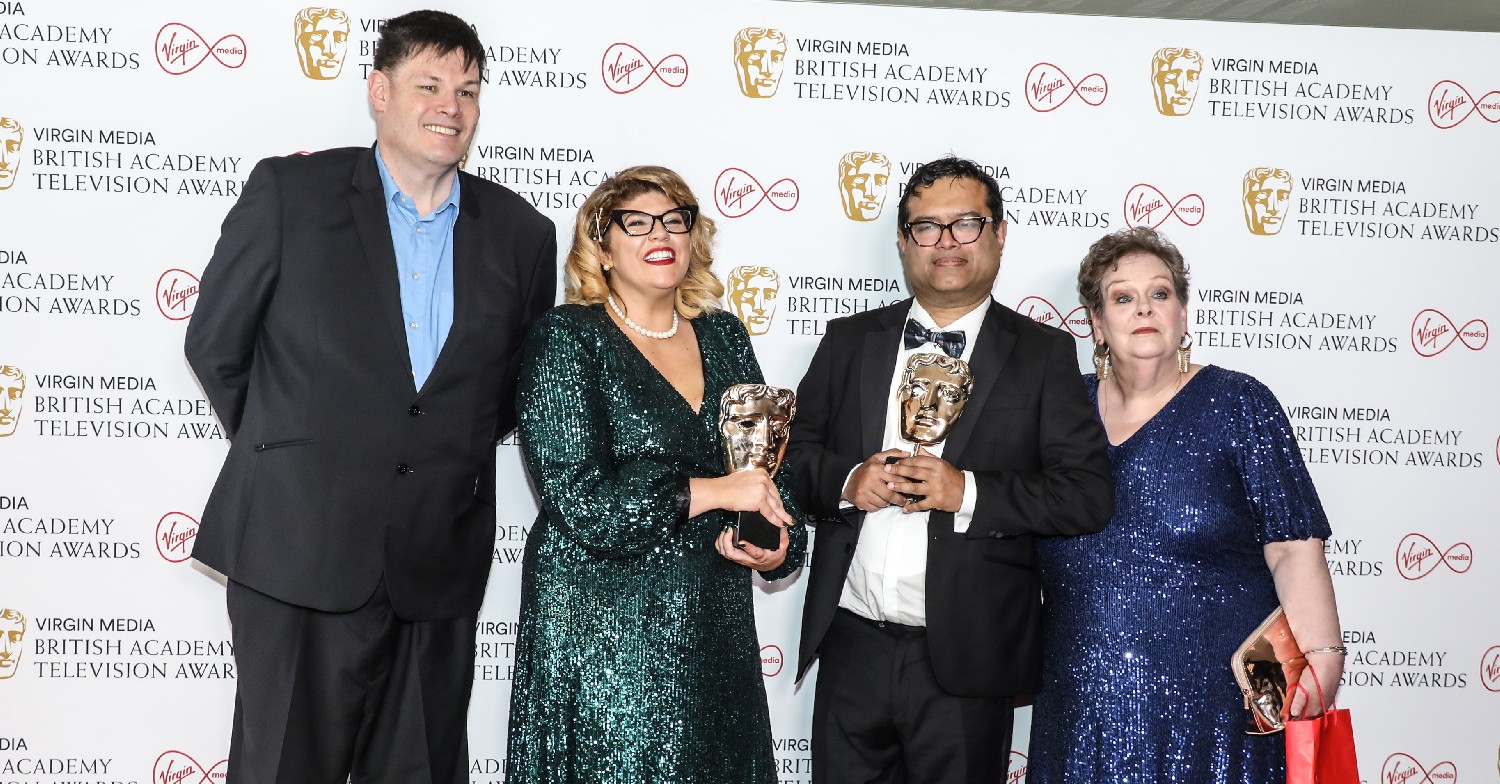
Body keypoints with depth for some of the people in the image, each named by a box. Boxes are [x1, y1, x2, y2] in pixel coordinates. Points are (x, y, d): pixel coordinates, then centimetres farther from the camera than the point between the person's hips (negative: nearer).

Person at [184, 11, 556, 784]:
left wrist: (451, 457, 12)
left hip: (439, 569, 3)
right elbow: (215, 345, 6)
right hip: (301, 545, -2)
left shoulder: (521, 233, 7)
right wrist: (285, 452, 11)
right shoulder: (289, 191, -1)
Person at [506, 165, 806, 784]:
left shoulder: (723, 335, 10)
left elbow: (770, 467, 15)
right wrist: (712, 492, -16)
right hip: (602, 626, -5)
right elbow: (579, 500, -16)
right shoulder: (568, 338, -6)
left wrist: (781, 542, -5)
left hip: (716, 623, 5)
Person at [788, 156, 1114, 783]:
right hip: (852, 647, 3)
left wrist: (969, 494, -18)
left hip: (964, 660, -2)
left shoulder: (1043, 354, 0)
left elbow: (1089, 495, -6)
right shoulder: (849, 341, 9)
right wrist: (845, 482, -12)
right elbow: (793, 454, 9)